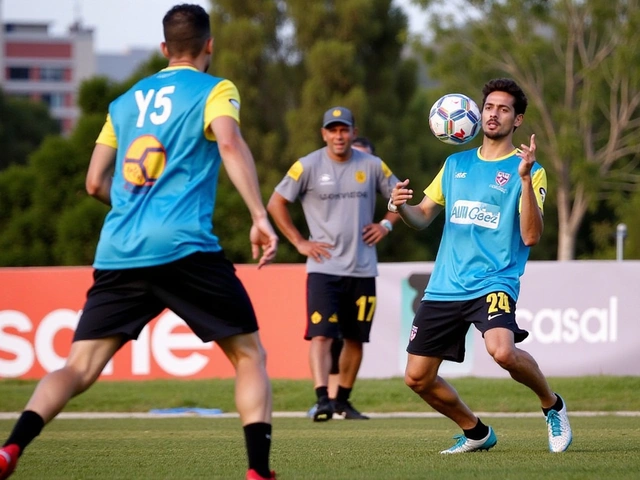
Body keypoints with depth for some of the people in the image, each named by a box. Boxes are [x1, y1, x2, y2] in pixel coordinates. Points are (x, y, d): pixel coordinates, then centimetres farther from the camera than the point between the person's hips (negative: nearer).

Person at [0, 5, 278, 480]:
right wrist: (260, 216, -20)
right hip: (185, 246, -4)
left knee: (78, 368, 2)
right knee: (250, 356, 9)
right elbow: (230, 143, -13)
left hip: (118, 253, 4)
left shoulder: (126, 101, 23)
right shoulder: (214, 90, 8)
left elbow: (96, 182, 23)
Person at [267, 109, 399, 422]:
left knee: (355, 338, 9)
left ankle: (343, 400, 22)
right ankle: (322, 401, -25)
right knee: (321, 335, -17)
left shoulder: (372, 166, 5)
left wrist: (386, 224, 2)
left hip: (362, 269, 3)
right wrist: (299, 242, -3)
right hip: (324, 267, -3)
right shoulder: (307, 167, -4)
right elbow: (276, 203, 2)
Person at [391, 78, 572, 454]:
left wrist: (525, 178, -23)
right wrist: (402, 207, -3)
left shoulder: (528, 170, -1)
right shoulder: (456, 164, 16)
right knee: (418, 378, 3)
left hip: (494, 280, -6)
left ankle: (552, 405, -3)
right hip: (445, 287, 6)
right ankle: (476, 433, 27)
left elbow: (531, 236, -12)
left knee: (502, 351, -33)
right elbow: (423, 218, 20)